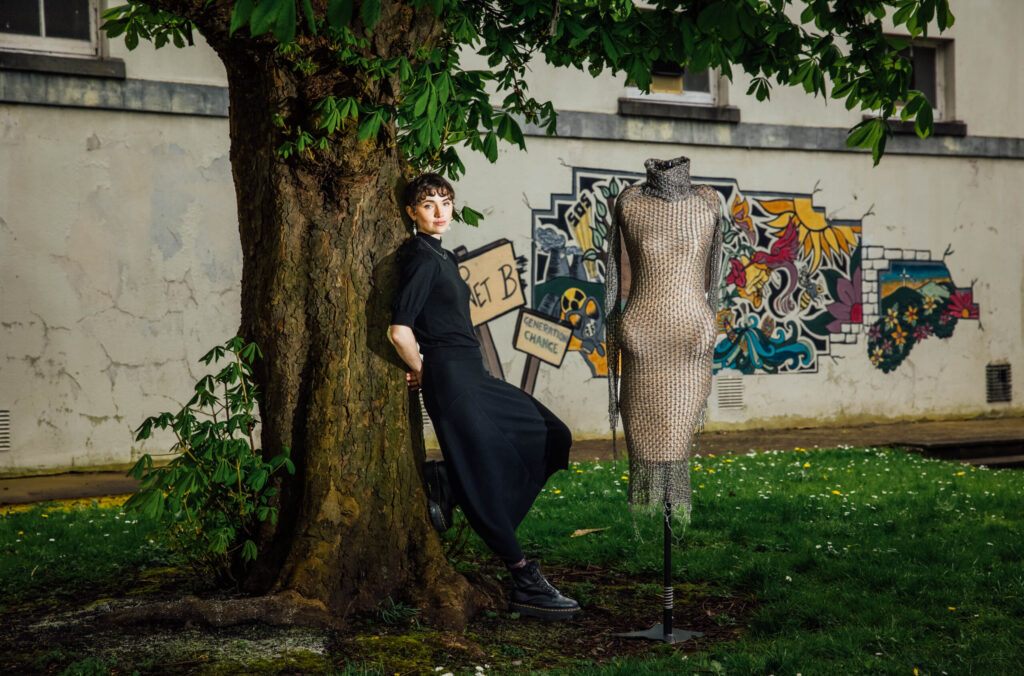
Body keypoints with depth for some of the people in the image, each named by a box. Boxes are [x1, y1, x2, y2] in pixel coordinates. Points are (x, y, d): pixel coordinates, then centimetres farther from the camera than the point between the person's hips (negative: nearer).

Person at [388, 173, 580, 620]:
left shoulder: (441, 255, 16)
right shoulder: (421, 256, -12)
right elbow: (400, 330, -20)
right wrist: (419, 372, -5)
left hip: (472, 376, 10)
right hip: (450, 378, -10)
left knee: (551, 439, 11)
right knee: (485, 480, -6)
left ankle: (449, 483, 8)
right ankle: (526, 585, -1)